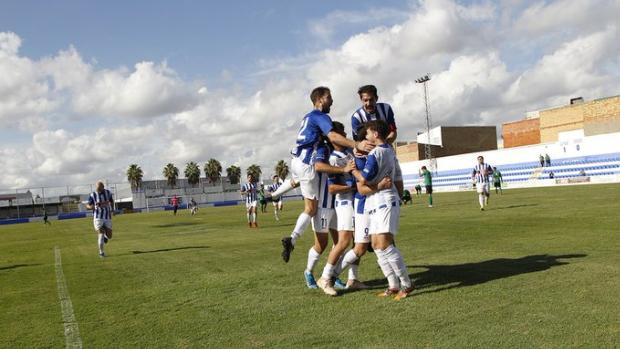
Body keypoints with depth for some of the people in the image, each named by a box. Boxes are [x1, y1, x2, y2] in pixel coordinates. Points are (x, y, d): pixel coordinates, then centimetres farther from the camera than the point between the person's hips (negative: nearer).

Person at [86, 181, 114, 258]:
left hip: (107, 217, 3)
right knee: (101, 235, -12)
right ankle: (101, 252, 2)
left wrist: (111, 210, 8)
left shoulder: (108, 192, 0)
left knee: (109, 236, 3)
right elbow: (87, 206, 0)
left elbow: (111, 201, 18)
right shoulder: (92, 195, -8)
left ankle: (105, 236, 41)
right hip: (98, 218, -3)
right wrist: (91, 207, -23)